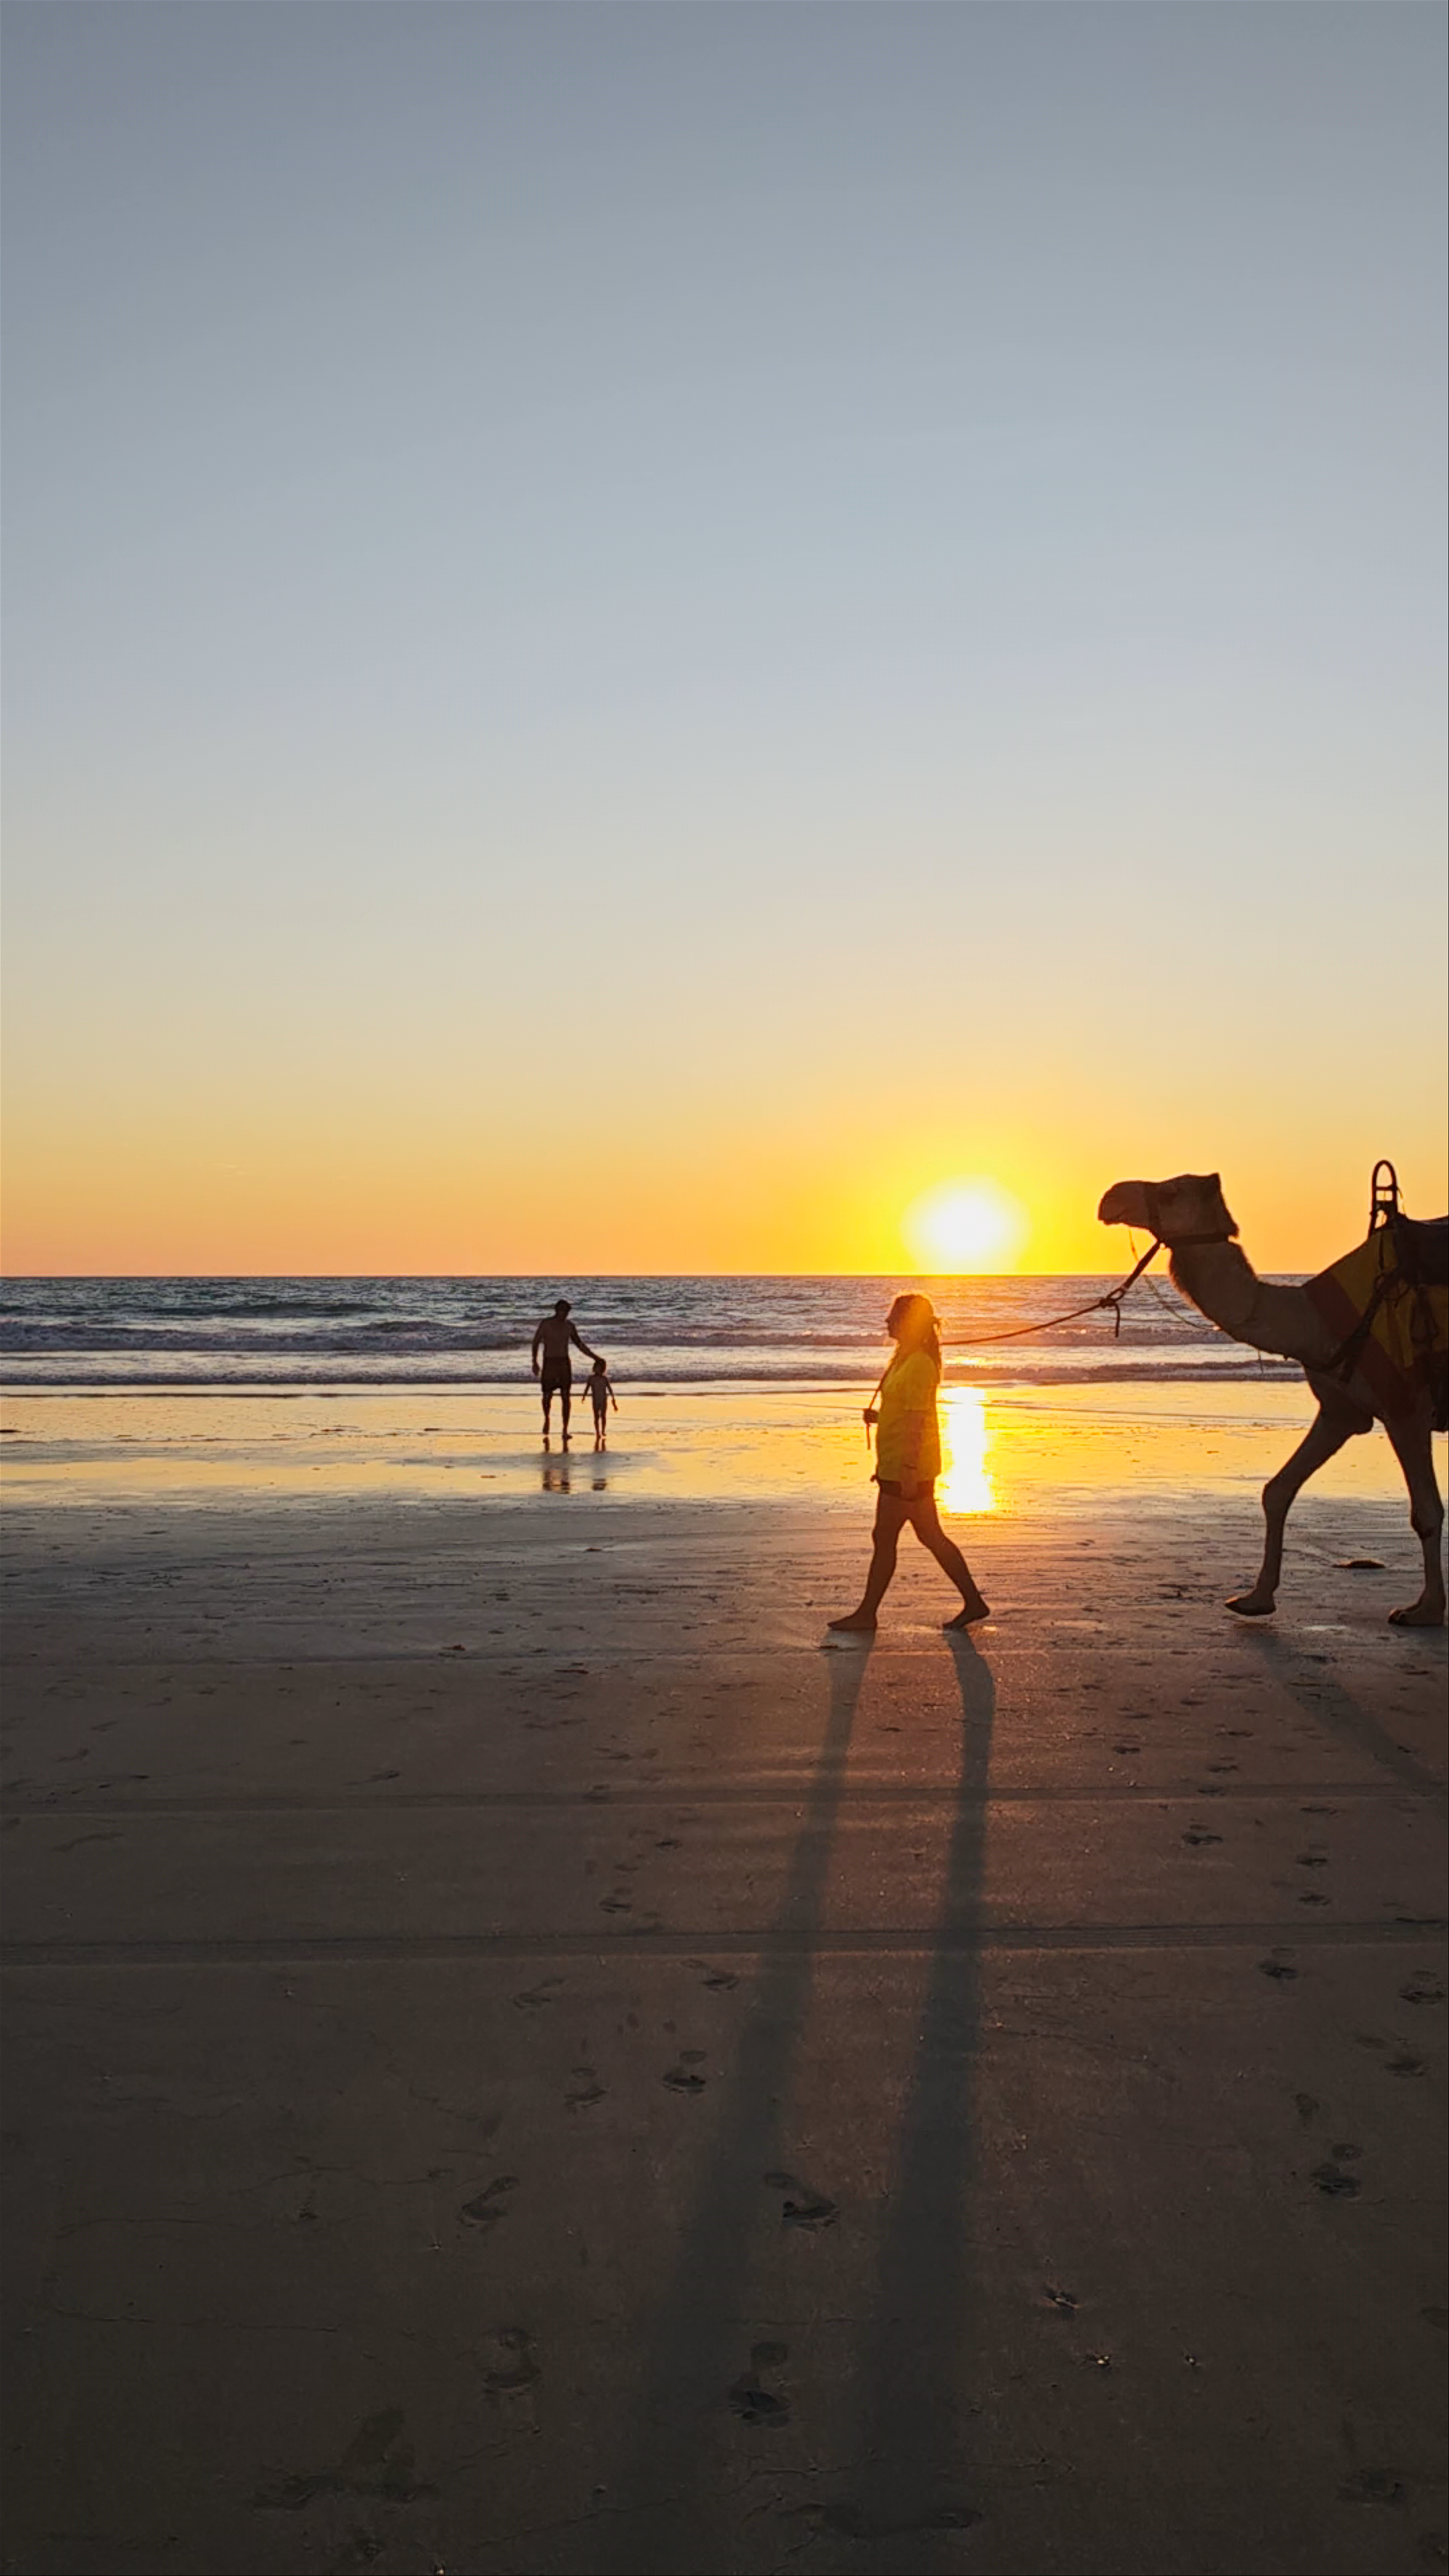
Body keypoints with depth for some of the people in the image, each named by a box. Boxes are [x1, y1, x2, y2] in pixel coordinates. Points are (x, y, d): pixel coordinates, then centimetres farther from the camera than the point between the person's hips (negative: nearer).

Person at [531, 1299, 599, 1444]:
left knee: (566, 1397, -5)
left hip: (564, 1363, 3)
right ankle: (547, 1419, 31)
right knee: (548, 1395, -1)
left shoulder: (569, 1326, 7)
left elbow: (579, 1344, 17)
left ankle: (565, 1430, -4)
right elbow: (536, 1342, -4)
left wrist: (594, 1357, 14)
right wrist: (535, 1362, -13)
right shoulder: (546, 1323, -4)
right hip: (549, 1363, -3)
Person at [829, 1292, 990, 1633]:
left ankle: (867, 1615, 7)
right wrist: (877, 1417, 10)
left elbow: (916, 1422, -22)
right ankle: (973, 1602, 17)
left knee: (884, 1538, -2)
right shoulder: (905, 1360, 15)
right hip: (900, 1466, 10)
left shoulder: (918, 1365, -17)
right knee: (931, 1537, 13)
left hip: (907, 1468, -10)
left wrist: (909, 1470, -23)